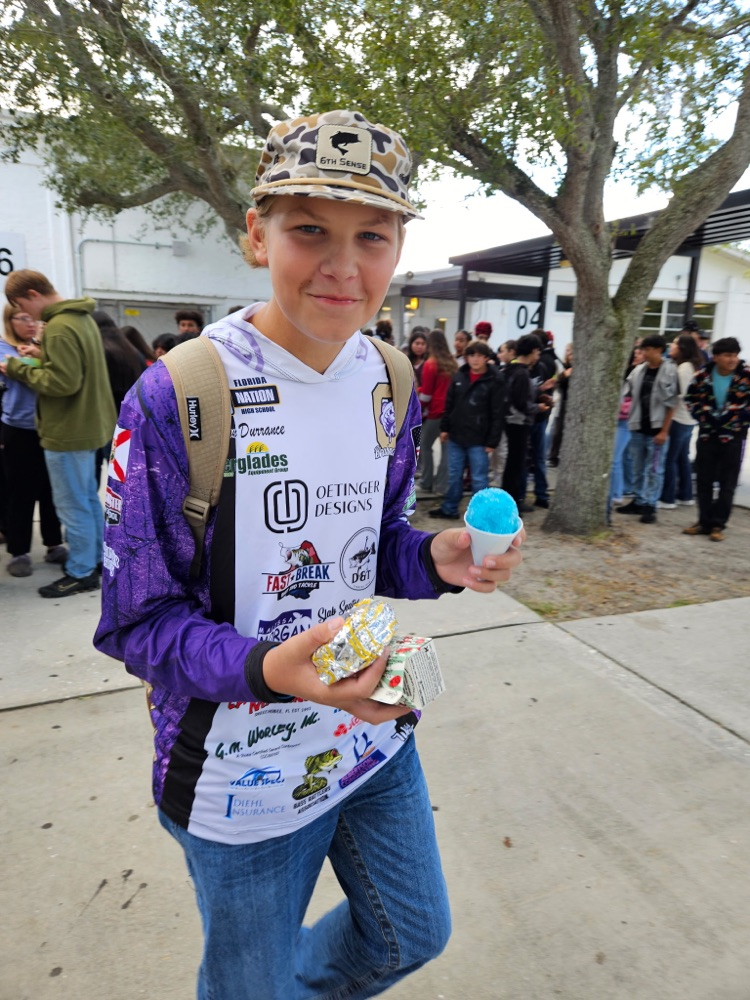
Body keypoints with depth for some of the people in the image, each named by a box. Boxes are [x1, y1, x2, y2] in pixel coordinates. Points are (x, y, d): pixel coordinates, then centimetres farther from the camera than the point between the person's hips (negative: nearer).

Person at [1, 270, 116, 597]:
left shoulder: (59, 327, -20)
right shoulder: (82, 318, 11)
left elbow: (63, 382, -25)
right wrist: (42, 357, 8)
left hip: (68, 431, -10)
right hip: (86, 424, 10)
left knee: (72, 504, 0)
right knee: (87, 498, 18)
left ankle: (81, 573, 10)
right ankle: (94, 558, 29)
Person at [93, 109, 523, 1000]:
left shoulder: (389, 384, -3)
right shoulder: (174, 398, -22)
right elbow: (136, 621, -16)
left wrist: (437, 561, -14)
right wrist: (267, 668, -34)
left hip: (374, 734, 6)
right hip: (242, 772, -5)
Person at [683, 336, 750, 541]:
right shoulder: (702, 375, -3)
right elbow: (691, 399, 7)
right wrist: (705, 416, -2)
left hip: (733, 437, -2)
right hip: (707, 434, 3)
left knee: (727, 484, 2)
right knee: (703, 481, 8)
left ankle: (718, 524, 11)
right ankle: (704, 522, 19)